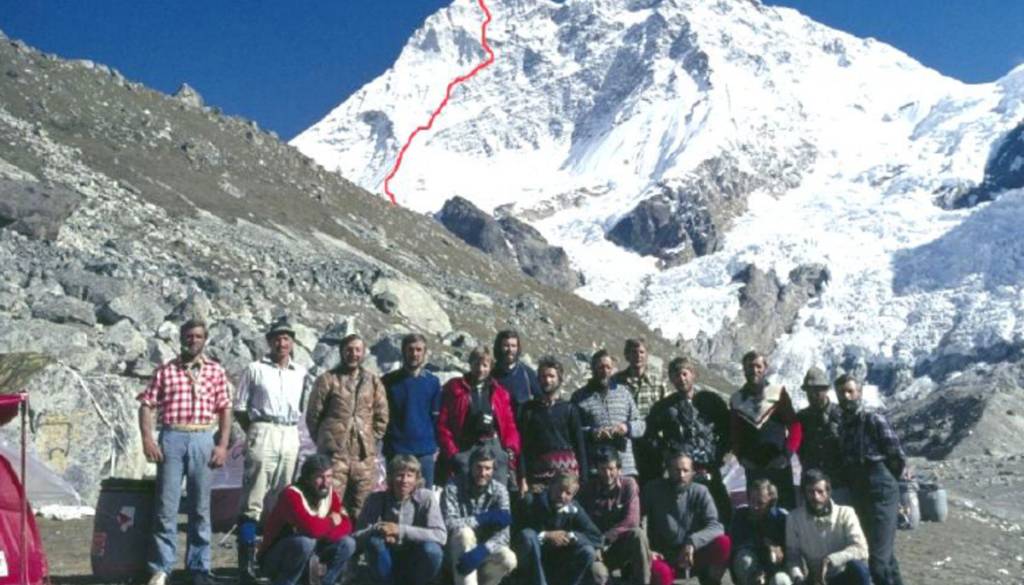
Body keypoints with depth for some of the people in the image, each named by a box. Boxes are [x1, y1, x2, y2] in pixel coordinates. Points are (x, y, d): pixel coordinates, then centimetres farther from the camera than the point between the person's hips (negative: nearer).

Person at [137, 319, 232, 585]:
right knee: (166, 506, 0)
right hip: (172, 438, -1)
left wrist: (223, 445, -1)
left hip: (203, 440, 1)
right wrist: (147, 438, -8)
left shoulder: (216, 371, 8)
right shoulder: (165, 371, 6)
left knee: (200, 507, 7)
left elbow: (225, 410, 7)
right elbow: (147, 405, 4)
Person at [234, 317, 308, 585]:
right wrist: (255, 432, 0)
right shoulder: (255, 369, 4)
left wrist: (290, 426, 5)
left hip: (291, 437, 4)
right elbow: (240, 408, 5)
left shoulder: (301, 373, 13)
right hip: (263, 434, -4)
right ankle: (247, 561, -6)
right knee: (253, 500, -7)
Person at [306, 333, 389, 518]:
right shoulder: (327, 380, 1)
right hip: (334, 454, -3)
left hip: (365, 456, 3)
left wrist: (369, 441, 8)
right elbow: (313, 415, 4)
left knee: (361, 508, 7)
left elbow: (382, 417, 14)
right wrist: (325, 441, 4)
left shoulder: (373, 381, 11)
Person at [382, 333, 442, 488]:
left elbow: (436, 417, 10)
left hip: (425, 451, 2)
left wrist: (436, 446, 5)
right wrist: (386, 445, -3)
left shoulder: (433, 382, 6)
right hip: (396, 450, -1)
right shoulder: (389, 381, 1)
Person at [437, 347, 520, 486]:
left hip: (494, 446, 3)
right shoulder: (455, 389, 5)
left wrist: (511, 448, -2)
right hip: (465, 449, -3)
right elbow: (443, 423, 0)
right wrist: (451, 451, -8)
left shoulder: (499, 392, 15)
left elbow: (509, 424, 13)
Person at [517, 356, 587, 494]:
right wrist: (522, 479, -1)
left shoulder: (569, 409, 10)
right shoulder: (529, 409, 11)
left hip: (567, 471, 0)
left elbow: (580, 445, 8)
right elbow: (523, 446, 7)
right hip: (538, 473, 0)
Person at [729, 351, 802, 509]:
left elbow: (795, 426, -1)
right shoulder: (737, 400, 8)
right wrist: (740, 456, -1)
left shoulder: (778, 393, 1)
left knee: (787, 507, -1)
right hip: (752, 468, 2)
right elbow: (734, 433, 13)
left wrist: (787, 453, -10)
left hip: (780, 466, -2)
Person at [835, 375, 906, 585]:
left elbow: (898, 458, -7)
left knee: (878, 559, -12)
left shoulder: (874, 420, -7)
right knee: (885, 554, 17)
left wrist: (883, 480, 4)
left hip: (881, 494, -8)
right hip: (859, 496, 8)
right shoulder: (843, 426, 14)